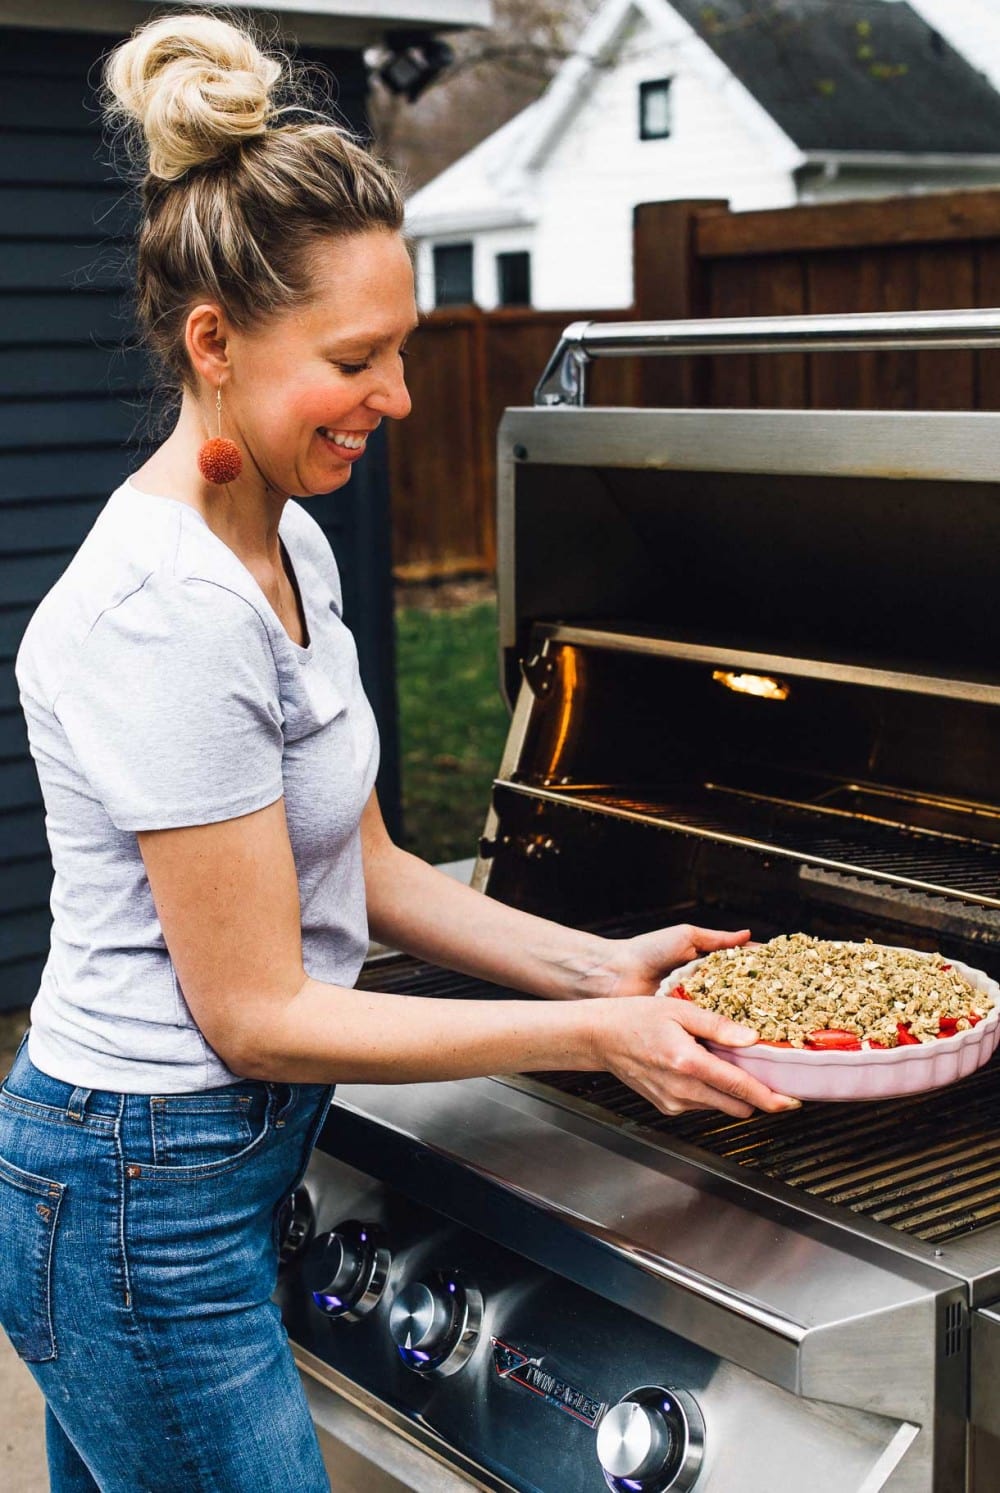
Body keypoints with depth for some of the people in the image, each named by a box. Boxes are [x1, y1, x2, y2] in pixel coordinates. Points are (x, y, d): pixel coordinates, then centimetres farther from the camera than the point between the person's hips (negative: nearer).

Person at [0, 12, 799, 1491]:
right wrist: (592, 1035, -19)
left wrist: (597, 962, 1)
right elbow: (258, 1014, -22)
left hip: (199, 1168, 9)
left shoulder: (289, 545, 5)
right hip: (148, 1212, -9)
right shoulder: (165, 613, -25)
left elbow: (361, 868, 9)